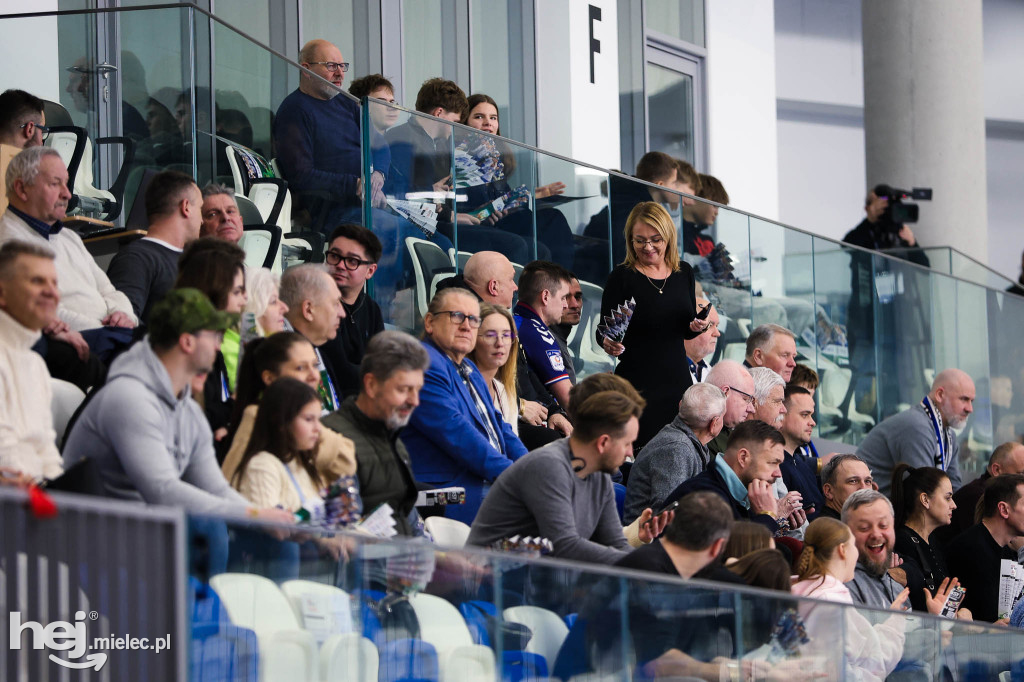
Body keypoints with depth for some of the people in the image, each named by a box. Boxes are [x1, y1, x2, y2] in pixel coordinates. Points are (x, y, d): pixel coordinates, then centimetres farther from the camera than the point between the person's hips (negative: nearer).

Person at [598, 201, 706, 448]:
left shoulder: (683, 273, 9)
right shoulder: (622, 277, -5)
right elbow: (602, 331, -4)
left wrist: (697, 327, -4)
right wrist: (608, 343, -26)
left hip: (677, 379, 5)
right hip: (636, 380, -5)